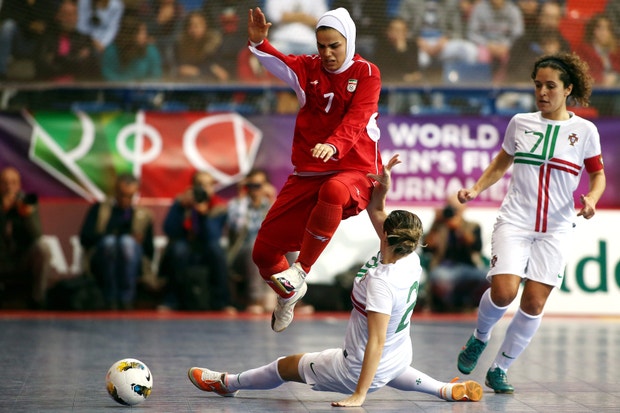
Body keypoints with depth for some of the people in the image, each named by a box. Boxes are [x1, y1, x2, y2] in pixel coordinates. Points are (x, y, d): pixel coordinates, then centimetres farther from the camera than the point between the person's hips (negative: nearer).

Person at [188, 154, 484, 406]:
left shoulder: (381, 281, -33)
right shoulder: (412, 260, -10)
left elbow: (376, 341, -33)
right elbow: (376, 212, 4)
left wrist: (359, 395, -30)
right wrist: (382, 188, -15)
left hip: (359, 371, -7)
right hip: (399, 359, 7)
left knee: (288, 365, 15)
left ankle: (228, 383, 36)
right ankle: (449, 390, 35)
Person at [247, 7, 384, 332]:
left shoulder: (366, 74, -2)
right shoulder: (308, 68, 6)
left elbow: (355, 120, -18)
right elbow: (280, 64, -15)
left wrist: (333, 145, -37)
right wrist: (259, 43, -36)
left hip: (354, 173, -4)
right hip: (307, 173, 4)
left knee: (333, 191, -42)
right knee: (264, 251, 4)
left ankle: (301, 270, -25)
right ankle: (289, 296, 38)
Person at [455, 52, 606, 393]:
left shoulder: (584, 130, 0)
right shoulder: (520, 123, 4)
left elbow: (598, 174, 9)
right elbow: (502, 163, 18)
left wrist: (591, 198, -12)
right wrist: (476, 189, 4)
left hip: (555, 229, 0)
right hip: (514, 222, 0)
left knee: (534, 303, -6)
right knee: (503, 291, -18)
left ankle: (499, 369, 11)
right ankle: (480, 337, 15)